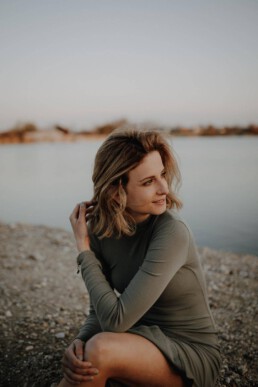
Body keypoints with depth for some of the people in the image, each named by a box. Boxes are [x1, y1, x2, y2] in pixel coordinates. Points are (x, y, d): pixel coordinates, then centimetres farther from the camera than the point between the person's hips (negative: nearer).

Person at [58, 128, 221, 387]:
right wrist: (78, 343, -24)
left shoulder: (172, 232, -26)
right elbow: (100, 313, -2)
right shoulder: (100, 229, -8)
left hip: (190, 354, -4)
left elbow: (116, 319, -27)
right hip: (142, 343, 4)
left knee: (100, 349, -29)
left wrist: (83, 249, -19)